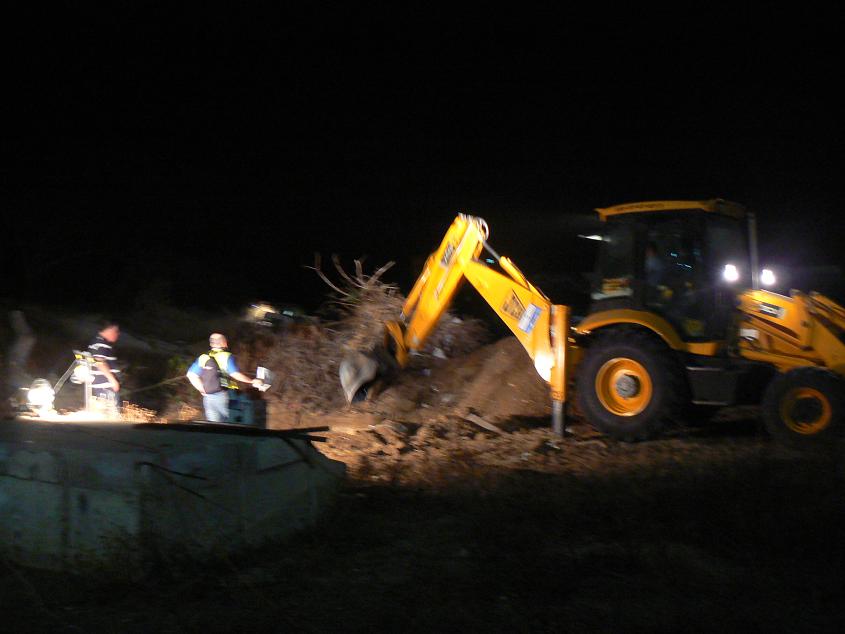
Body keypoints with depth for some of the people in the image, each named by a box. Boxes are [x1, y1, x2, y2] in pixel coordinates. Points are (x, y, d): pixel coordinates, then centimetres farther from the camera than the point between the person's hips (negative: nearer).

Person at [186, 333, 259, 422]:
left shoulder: (202, 358, 9)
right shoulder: (227, 356, -7)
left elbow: (191, 374, 7)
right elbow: (235, 374, -18)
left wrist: (203, 390, 10)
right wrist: (252, 381, -7)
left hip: (208, 397, 5)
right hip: (222, 396, -5)